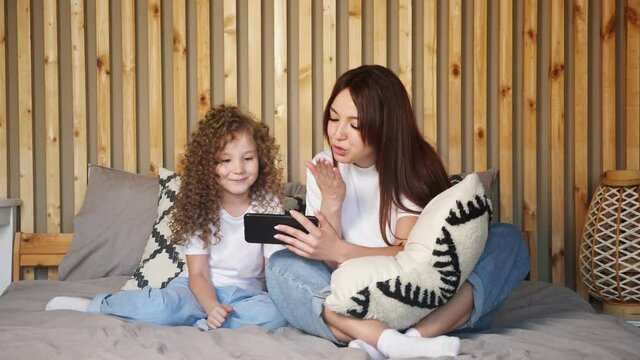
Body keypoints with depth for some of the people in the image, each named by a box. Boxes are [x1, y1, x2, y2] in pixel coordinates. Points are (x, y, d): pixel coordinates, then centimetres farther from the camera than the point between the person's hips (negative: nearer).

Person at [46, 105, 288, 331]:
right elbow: (198, 274, -8)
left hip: (245, 294, 1)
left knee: (276, 314, -35)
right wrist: (212, 307, -28)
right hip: (201, 291, 0)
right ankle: (94, 306, -10)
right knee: (159, 306, -35)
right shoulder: (200, 205, -4)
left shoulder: (268, 204, -4)